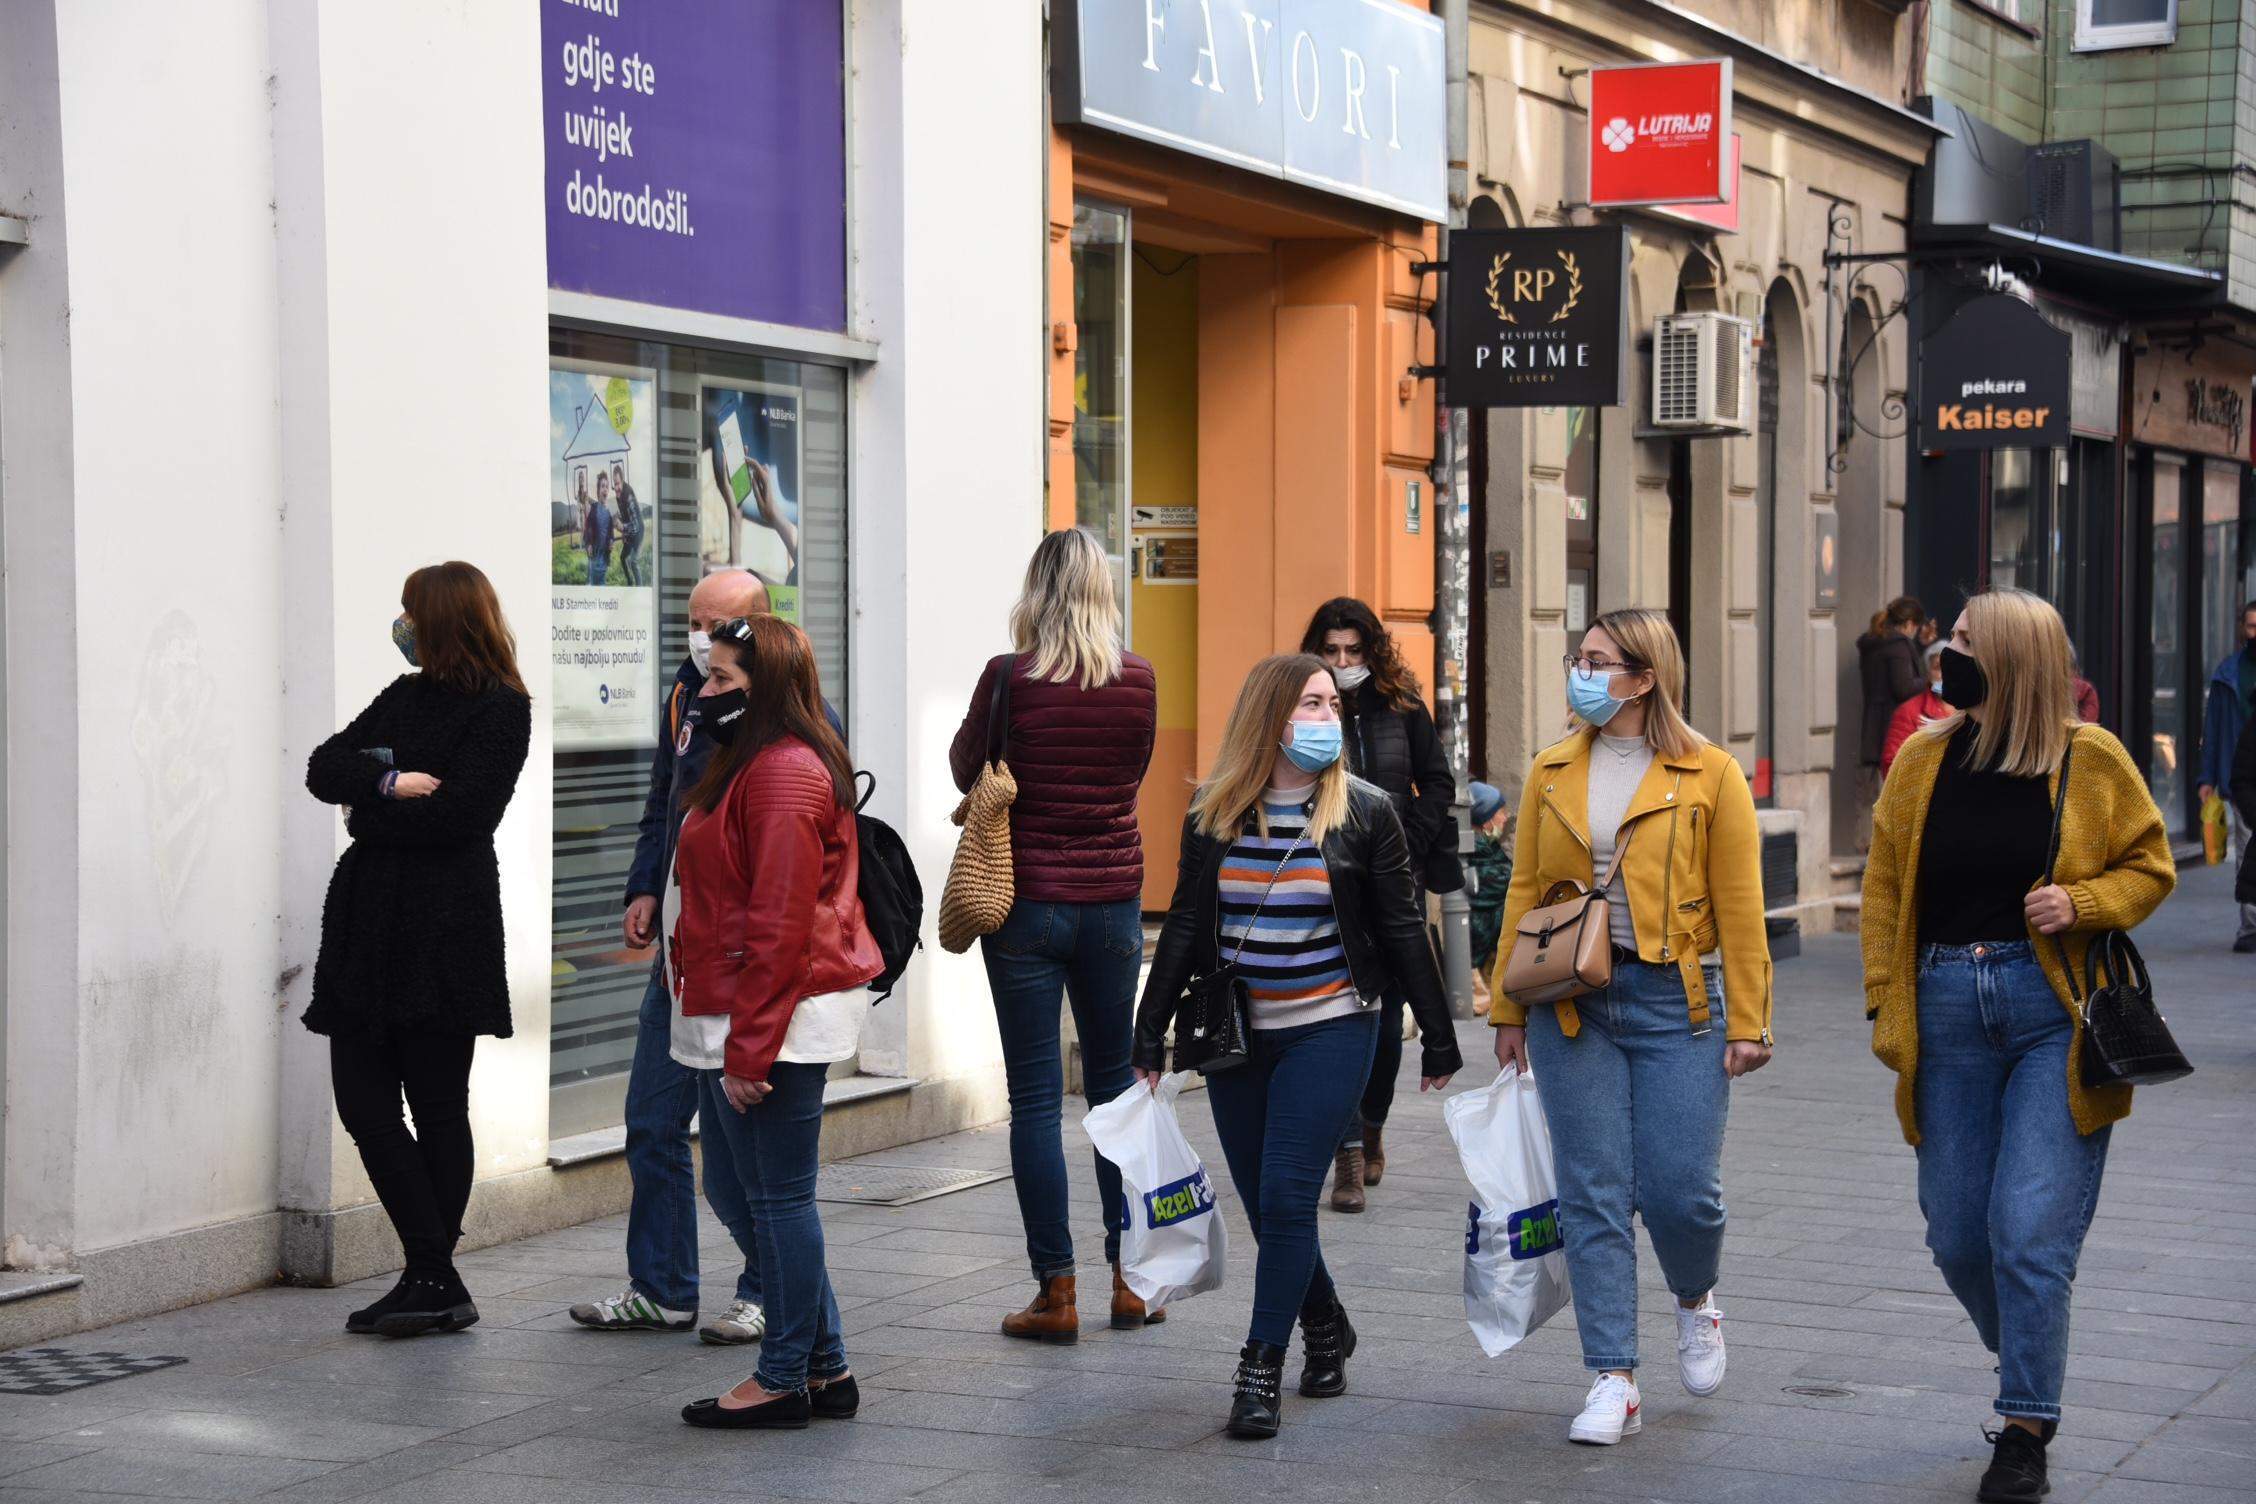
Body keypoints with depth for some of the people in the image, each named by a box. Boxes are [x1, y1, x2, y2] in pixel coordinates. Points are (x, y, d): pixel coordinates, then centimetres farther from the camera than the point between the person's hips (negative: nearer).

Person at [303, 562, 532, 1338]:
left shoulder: (502, 711, -5)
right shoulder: (404, 695, 18)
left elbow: (456, 813, -16)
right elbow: (323, 768, 9)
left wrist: (367, 813, -3)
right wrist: (389, 782, -10)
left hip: (443, 931, -8)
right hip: (367, 924, 8)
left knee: (436, 1107, -1)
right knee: (362, 1102, 3)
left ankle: (435, 1280, 8)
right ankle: (432, 1278, 9)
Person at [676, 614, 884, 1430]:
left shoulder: (783, 775, -16)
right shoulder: (754, 763, 17)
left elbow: (780, 926, -20)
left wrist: (749, 1050, -20)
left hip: (773, 1021, -11)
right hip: (731, 1021, 11)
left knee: (777, 1196, -2)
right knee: (742, 1182, 14)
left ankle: (786, 1380, 8)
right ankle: (826, 1368, 20)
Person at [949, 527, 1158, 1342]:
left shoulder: (1010, 677, -11)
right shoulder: (1138, 679, -2)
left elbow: (966, 769, 4)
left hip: (1026, 902, -3)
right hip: (1112, 900, 3)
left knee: (1035, 1095, 2)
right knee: (1114, 1083, 14)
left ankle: (1057, 1294, 3)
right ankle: (1132, 1279, 18)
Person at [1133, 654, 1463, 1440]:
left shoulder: (1364, 812, -3)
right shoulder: (1211, 813, 2)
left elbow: (1402, 931, 1)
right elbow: (1184, 928, 7)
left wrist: (1439, 1041, 2)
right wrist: (1150, 1038, 4)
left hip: (1329, 1030, -3)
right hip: (1235, 1035, 3)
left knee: (1286, 1197, -10)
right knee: (1263, 1205, 9)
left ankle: (1263, 1369, -1)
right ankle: (1325, 1328, 33)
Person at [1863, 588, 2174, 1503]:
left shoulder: (2091, 760, -2)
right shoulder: (1923, 760, 6)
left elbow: (2150, 867, 6)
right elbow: (1884, 891, 10)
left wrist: (2082, 901, -13)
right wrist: (1884, 1005, 3)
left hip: (2056, 1015, -4)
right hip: (1948, 1011, 4)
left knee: (2029, 1231, -9)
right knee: (1957, 1237, 8)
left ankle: (2027, 1428, 4)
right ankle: (2033, 1371, 35)